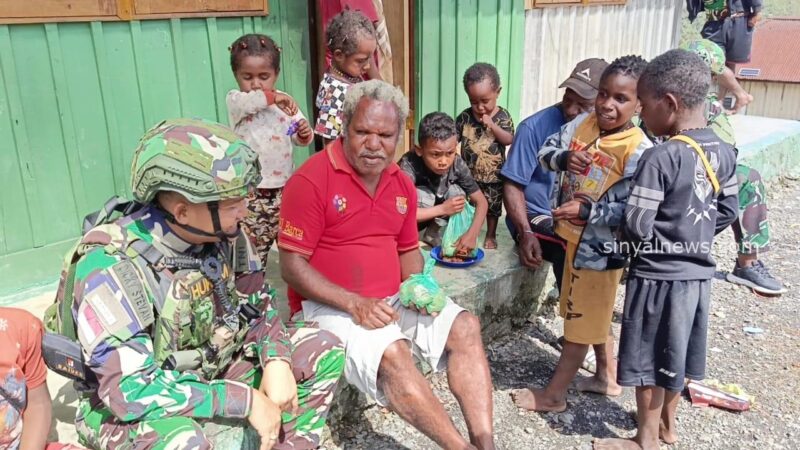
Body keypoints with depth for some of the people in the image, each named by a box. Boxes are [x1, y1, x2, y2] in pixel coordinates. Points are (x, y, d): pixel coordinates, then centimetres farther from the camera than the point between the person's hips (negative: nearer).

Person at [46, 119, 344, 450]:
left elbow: (257, 306, 3)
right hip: (128, 408, -6)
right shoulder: (109, 266, -30)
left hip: (209, 373, 6)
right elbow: (131, 391, -33)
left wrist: (276, 361, -17)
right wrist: (246, 400, -30)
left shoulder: (222, 233, -12)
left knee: (322, 350, -5)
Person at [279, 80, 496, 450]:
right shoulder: (310, 180, -15)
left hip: (392, 301, 7)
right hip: (330, 306, -7)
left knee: (465, 326, -9)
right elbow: (292, 266, -15)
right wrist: (355, 304, -23)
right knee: (392, 353, -32)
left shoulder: (402, 184, 7)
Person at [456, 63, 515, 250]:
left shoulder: (502, 116, -8)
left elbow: (509, 140, -16)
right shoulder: (465, 116, -6)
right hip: (469, 173, 1)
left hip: (494, 174, -1)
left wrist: (492, 125, -26)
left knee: (493, 207, 14)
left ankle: (491, 236, 32)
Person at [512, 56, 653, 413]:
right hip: (575, 237, 8)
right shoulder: (584, 123, -3)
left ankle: (553, 394, 21)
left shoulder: (638, 151, -23)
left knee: (581, 321, 7)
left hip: (600, 248, -8)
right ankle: (607, 377, 43)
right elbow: (546, 152, 4)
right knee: (592, 314, 23)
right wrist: (564, 158, -17)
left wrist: (587, 210, -30)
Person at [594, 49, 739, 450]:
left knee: (649, 357, 9)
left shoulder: (660, 158, -23)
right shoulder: (723, 151, 1)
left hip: (658, 275, -7)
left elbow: (635, 226, -22)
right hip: (698, 271, 8)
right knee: (675, 351, 23)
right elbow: (728, 213, 9)